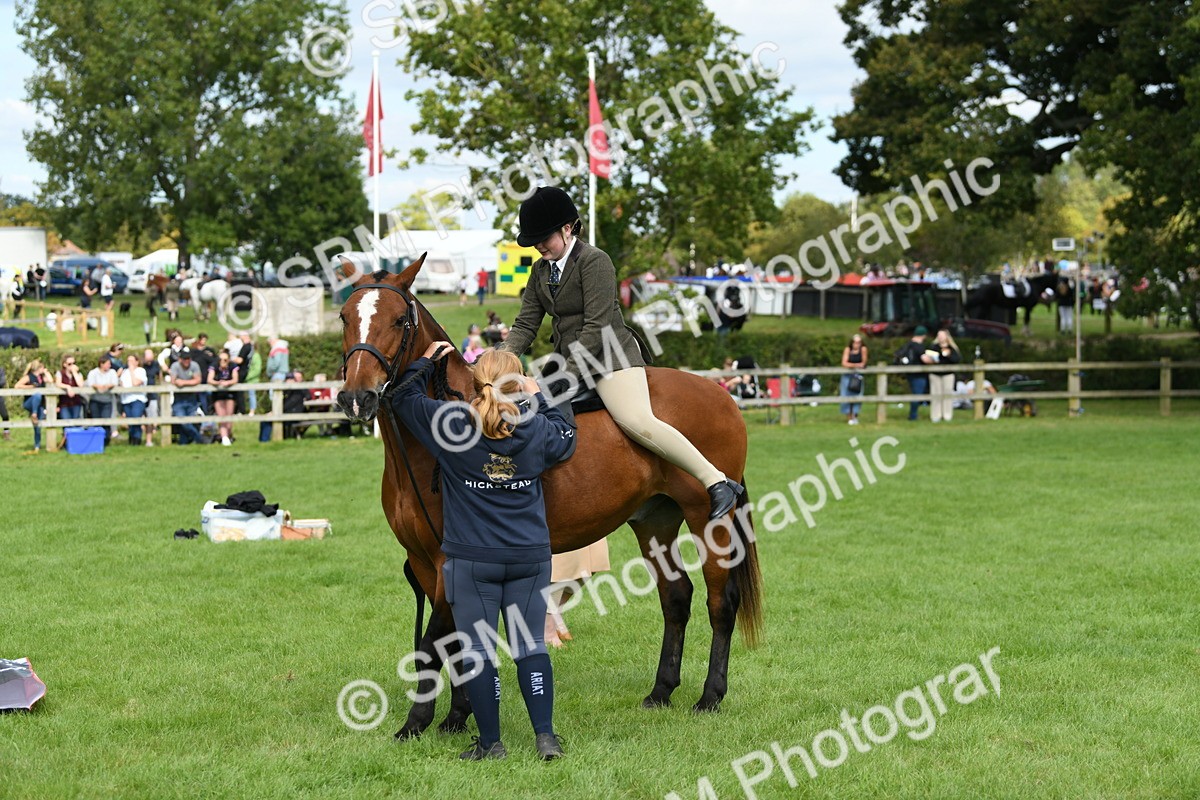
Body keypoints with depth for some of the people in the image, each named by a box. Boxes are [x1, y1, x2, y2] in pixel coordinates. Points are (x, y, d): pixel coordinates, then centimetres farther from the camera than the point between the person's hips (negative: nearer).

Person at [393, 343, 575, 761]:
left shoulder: (451, 427, -10)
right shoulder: (537, 430, -4)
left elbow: (405, 398, 6)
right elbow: (566, 436, 20)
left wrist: (425, 361, 20)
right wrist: (540, 398, 29)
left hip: (472, 559, -2)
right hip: (530, 557, 2)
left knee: (478, 651, 5)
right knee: (531, 647, 10)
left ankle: (490, 743, 8)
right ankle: (545, 735, 5)